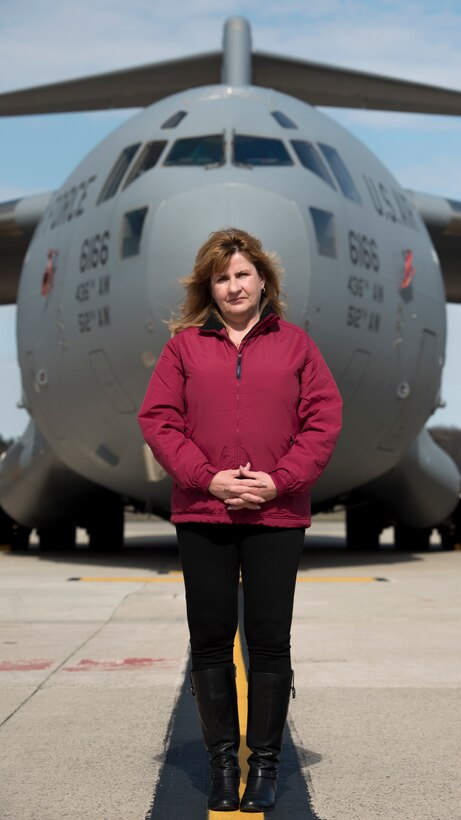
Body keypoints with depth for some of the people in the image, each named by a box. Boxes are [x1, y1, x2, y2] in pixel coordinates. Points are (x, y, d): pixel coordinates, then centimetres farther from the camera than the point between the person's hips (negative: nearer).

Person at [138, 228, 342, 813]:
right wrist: (209, 479, -11)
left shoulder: (294, 344, 7)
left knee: (270, 642, 4)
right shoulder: (184, 344, 7)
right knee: (210, 642, 7)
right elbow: (158, 419, 0)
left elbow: (324, 419, 1)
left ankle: (265, 763, 16)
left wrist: (280, 481, -11)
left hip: (276, 515, -1)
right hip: (202, 515, 1)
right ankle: (222, 759, 20)